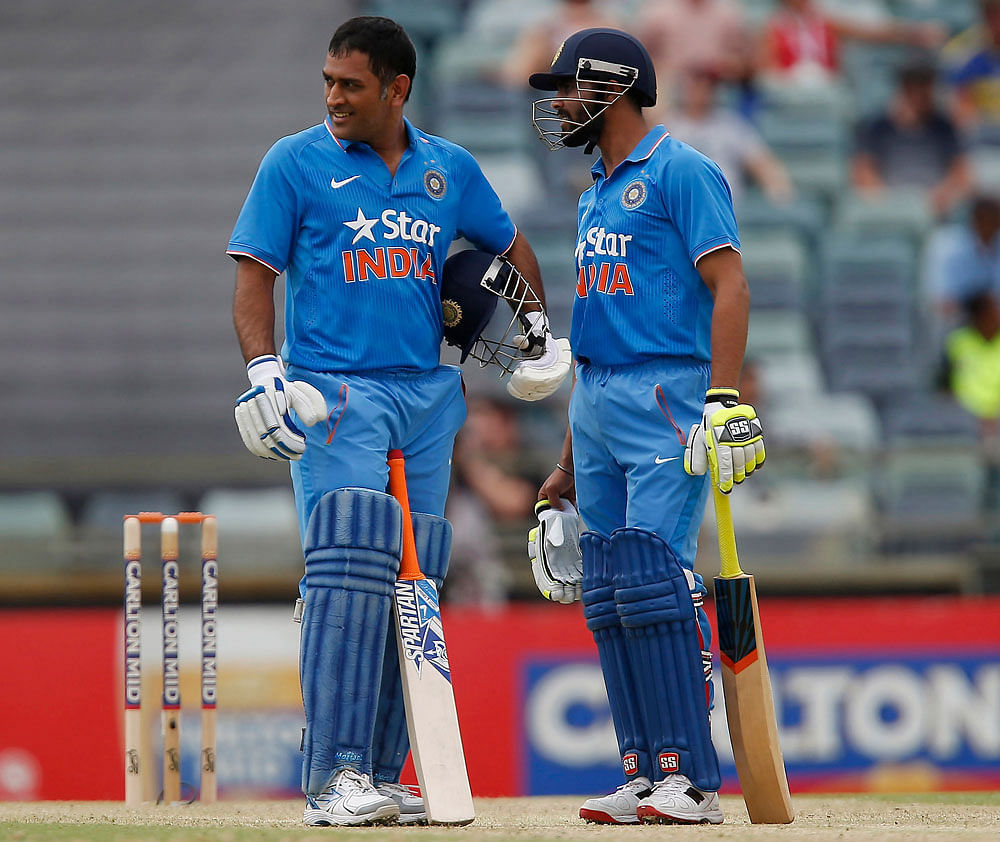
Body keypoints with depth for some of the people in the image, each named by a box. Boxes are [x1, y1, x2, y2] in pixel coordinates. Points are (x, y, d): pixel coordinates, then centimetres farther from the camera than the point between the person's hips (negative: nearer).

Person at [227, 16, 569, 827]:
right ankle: (334, 777, -21)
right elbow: (256, 274, -2)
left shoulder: (451, 169, 12)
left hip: (429, 395, 5)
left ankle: (380, 775, 9)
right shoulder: (295, 164, 1)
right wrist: (264, 372, -14)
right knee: (351, 572, -18)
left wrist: (540, 327, 23)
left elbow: (509, 244, 29)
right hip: (334, 394, -5)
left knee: (412, 581, 3)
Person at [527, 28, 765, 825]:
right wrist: (568, 462, 23)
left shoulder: (681, 173, -5)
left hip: (667, 398, -9)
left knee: (654, 580, -16)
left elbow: (730, 286, -13)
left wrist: (724, 401, -25)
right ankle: (646, 774, 6)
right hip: (598, 401, 9)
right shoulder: (596, 195, 22)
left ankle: (695, 779, -15)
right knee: (608, 598, 4)